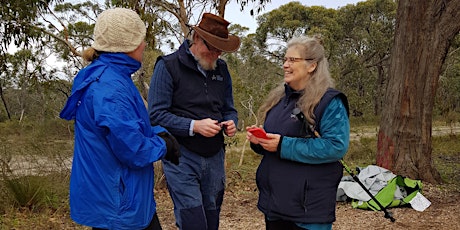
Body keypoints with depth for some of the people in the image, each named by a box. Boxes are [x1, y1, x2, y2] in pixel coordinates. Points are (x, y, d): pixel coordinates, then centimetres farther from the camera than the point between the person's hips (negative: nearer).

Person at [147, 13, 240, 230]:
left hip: (215, 156, 6)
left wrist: (231, 123, -6)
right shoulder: (168, 66, -8)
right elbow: (156, 115, -13)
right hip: (181, 156, -5)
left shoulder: (221, 69, 10)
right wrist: (194, 126, -23)